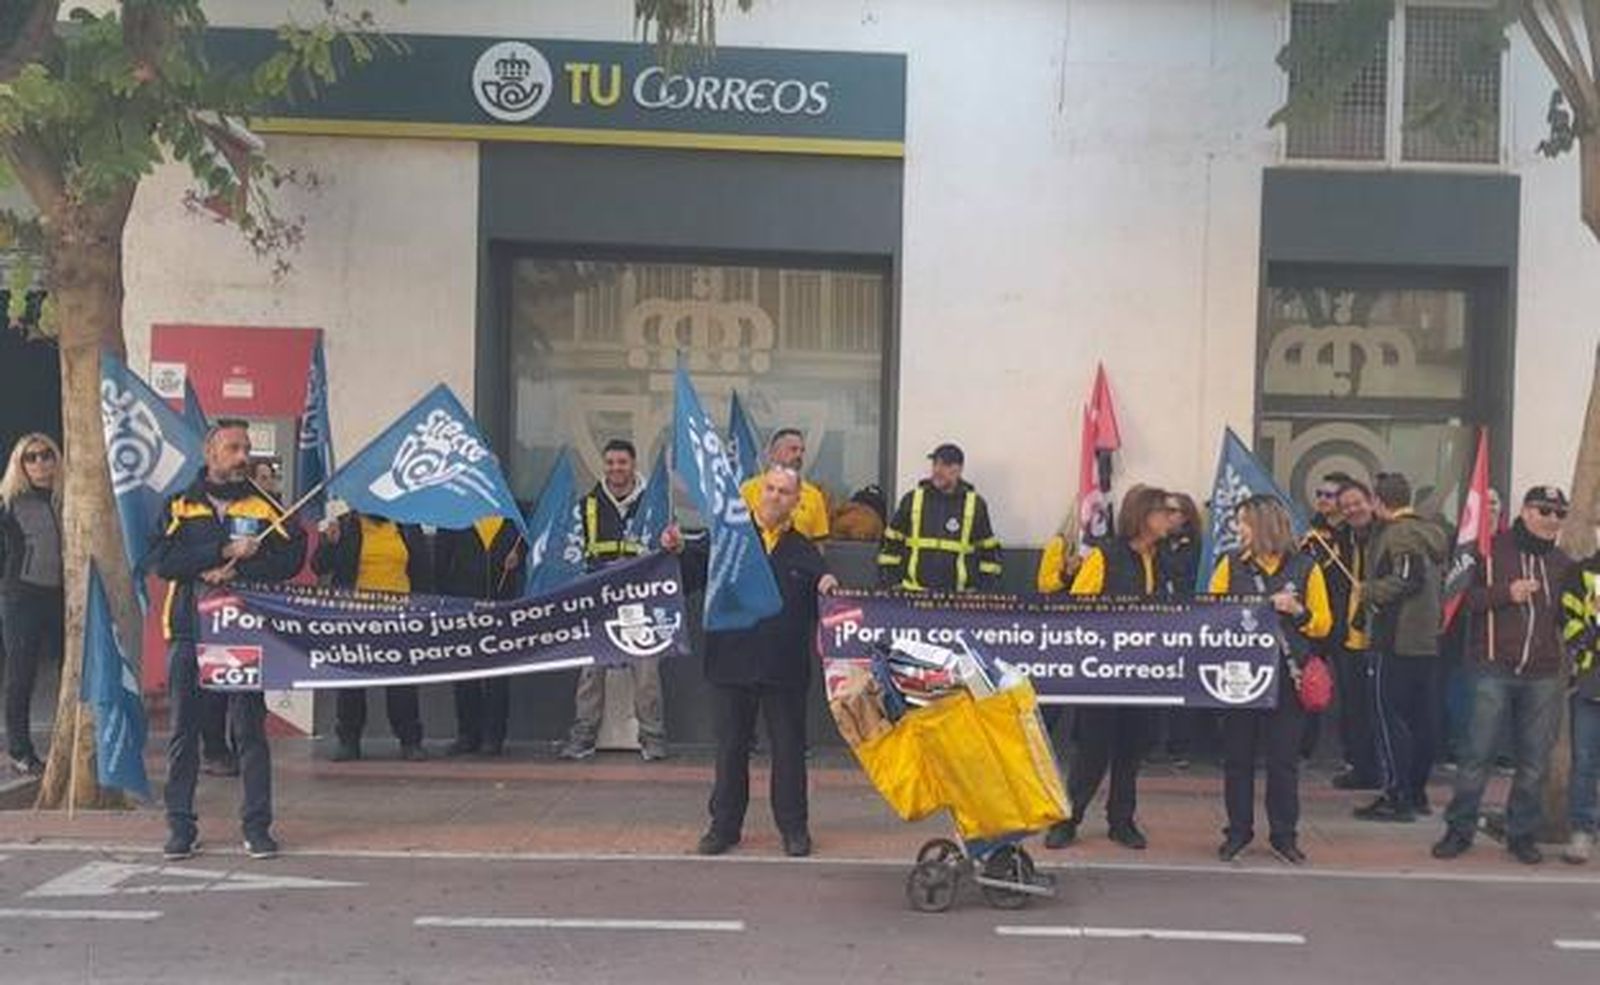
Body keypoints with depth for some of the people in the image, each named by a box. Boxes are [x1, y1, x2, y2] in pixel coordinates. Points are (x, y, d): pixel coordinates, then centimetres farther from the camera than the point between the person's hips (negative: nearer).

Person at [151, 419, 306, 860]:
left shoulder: (263, 506, 10)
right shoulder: (180, 506, 8)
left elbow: (292, 557, -4)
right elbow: (163, 561, -6)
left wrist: (238, 571, -14)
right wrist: (223, 551, -15)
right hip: (188, 630, 0)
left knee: (250, 728, 0)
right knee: (183, 729, 5)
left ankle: (257, 825, 6)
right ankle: (181, 825, 14)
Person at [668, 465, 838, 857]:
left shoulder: (804, 552, 7)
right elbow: (690, 578, -1)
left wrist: (829, 589, -18)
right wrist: (678, 552, -19)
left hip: (785, 668, 0)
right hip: (731, 663, 0)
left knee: (788, 748, 7)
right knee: (730, 748, 10)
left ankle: (793, 826, 20)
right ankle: (725, 825, 22)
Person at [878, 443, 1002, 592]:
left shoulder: (975, 505, 5)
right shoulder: (912, 500, 6)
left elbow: (989, 550, 11)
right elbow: (891, 542, 11)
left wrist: (988, 594, 4)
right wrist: (888, 585, 4)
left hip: (958, 597, -1)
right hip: (913, 593, 1)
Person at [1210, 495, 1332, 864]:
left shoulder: (1305, 567, 2)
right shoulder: (1231, 564, 6)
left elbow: (1323, 625, 5)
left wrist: (1298, 611, -13)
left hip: (1286, 675, -1)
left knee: (1284, 757, 4)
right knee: (1237, 755, 7)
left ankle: (1283, 834, 17)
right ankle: (1238, 830, 19)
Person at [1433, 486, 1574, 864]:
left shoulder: (1563, 565, 14)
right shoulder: (1492, 549, 0)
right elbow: (1465, 596, -4)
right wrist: (1506, 593, -16)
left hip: (1543, 675, 4)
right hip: (1494, 669, -4)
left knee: (1535, 760, 8)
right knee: (1478, 752, -3)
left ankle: (1522, 834, 20)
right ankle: (1459, 829, 9)